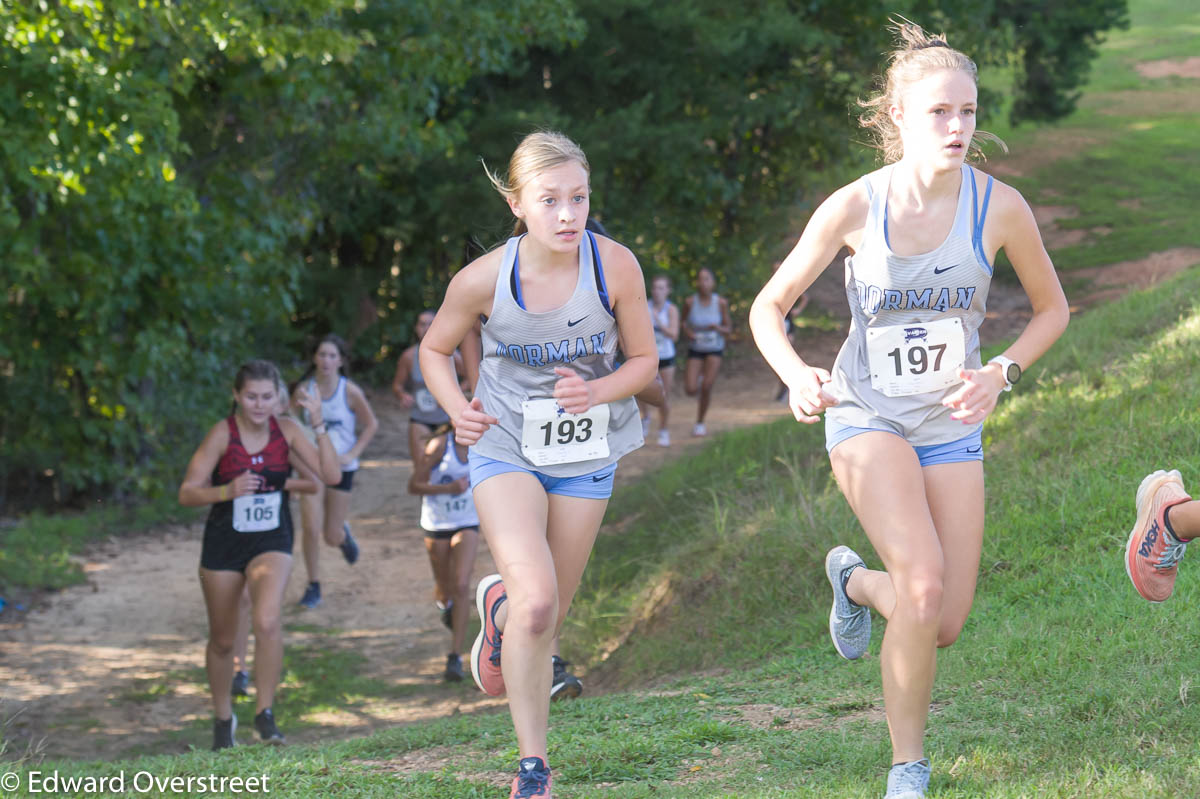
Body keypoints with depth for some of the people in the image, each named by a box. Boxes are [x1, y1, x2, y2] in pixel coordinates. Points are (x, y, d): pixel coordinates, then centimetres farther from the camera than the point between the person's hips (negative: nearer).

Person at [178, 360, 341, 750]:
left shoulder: (286, 431, -4)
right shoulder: (223, 433, -11)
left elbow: (332, 475, -10)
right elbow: (187, 492, -11)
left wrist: (319, 425, -18)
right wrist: (228, 490, -28)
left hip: (272, 542, 0)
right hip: (223, 543, 0)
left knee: (268, 622, -26)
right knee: (222, 640, 11)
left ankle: (264, 712, -13)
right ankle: (223, 718, 33)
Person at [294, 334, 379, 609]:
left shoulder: (349, 391, -11)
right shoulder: (305, 388, -7)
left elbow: (371, 424, 0)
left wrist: (352, 454, -9)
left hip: (341, 467, 0)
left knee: (332, 537, 6)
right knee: (311, 528, -14)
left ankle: (343, 534, 46)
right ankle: (313, 587, 2)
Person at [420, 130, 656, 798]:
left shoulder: (615, 265, -17)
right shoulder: (484, 279, -18)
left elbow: (644, 359, -4)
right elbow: (436, 349, 2)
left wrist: (597, 392, -24)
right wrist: (457, 409, -17)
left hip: (585, 456, 2)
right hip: (505, 449, -2)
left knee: (548, 619, 12)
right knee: (536, 603, -22)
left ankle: (498, 604, 51)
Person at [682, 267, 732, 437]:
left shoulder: (720, 303, -11)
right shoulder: (690, 302, -11)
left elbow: (728, 329, -2)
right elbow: (684, 322, 6)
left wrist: (717, 328, -24)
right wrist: (688, 332, -15)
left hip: (715, 349, -1)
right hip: (695, 349, 1)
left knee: (706, 388, -14)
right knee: (691, 391, -10)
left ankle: (700, 423, 8)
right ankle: (695, 379, 29)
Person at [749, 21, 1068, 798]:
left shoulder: (999, 206, -12)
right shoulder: (854, 207, -15)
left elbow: (1052, 308, 5)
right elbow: (769, 306, -3)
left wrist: (1000, 374, -12)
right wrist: (796, 375, -23)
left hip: (951, 425, 3)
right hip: (868, 414, -3)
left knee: (945, 626, 2)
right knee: (924, 583, -25)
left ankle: (855, 580, 37)